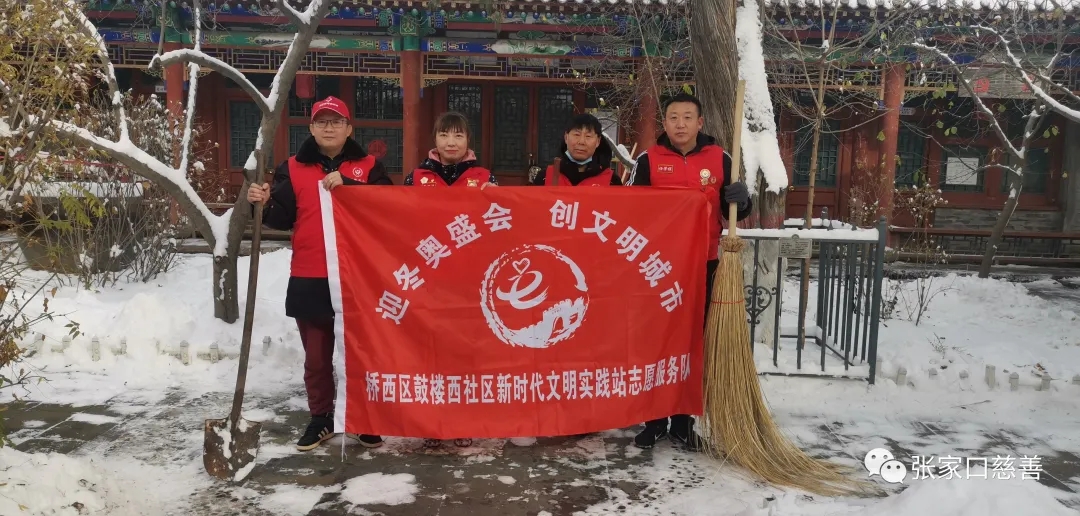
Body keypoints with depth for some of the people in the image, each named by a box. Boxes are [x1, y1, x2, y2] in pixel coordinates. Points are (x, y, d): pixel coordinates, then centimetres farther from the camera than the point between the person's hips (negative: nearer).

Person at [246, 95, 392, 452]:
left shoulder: (369, 166, 5)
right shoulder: (292, 169, 8)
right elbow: (282, 219, 1)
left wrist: (346, 184, -18)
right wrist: (264, 204, -19)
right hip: (309, 280, 1)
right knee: (316, 357, 11)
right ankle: (321, 418, 26)